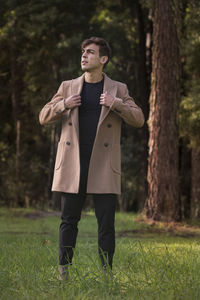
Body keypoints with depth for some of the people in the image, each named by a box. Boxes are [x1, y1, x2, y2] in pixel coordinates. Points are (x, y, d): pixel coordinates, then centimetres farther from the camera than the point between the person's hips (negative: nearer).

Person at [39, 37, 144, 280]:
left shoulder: (118, 90, 7)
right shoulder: (68, 87, 10)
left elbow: (138, 120, 1)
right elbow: (44, 117, 11)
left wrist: (116, 104, -14)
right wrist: (63, 105, -9)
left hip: (104, 166, -1)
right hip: (73, 164, 1)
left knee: (106, 221, -2)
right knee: (69, 219, 3)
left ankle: (106, 272, 4)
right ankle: (64, 269, 11)